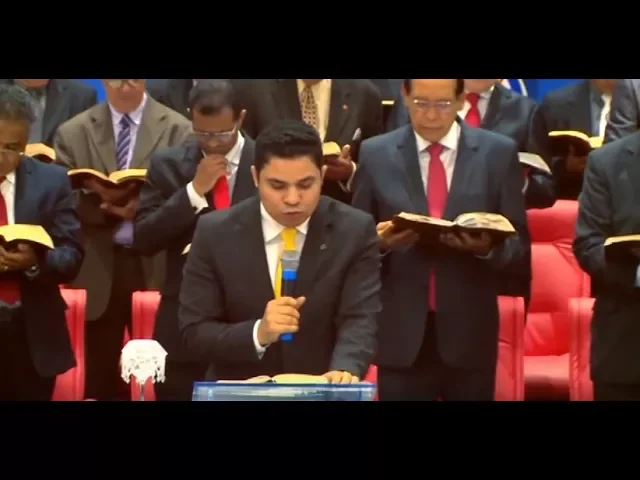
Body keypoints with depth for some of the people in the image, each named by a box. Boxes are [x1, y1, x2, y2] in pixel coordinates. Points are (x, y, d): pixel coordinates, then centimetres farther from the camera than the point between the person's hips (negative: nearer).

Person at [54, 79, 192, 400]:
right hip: (99, 271, 1)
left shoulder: (178, 130, 3)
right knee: (101, 382, 6)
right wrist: (103, 205, -16)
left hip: (158, 268, -1)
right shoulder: (72, 133, 7)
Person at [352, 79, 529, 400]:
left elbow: (518, 243, 3)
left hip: (469, 332, 0)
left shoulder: (499, 153, 2)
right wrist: (379, 241, -15)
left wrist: (488, 247, -18)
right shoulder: (375, 154, 4)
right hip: (401, 333, 0)